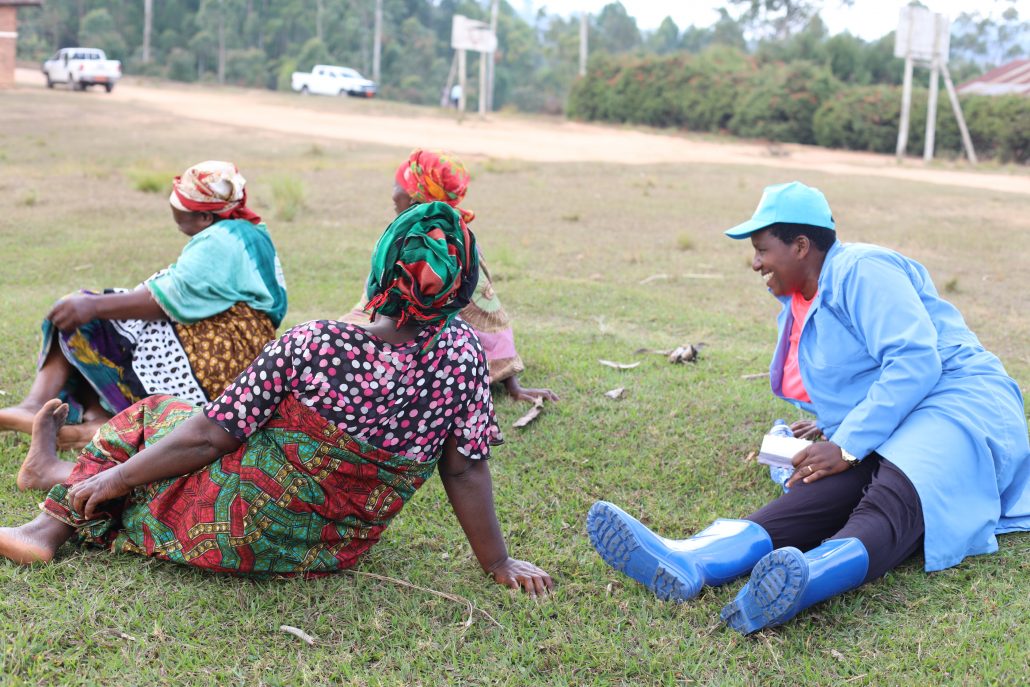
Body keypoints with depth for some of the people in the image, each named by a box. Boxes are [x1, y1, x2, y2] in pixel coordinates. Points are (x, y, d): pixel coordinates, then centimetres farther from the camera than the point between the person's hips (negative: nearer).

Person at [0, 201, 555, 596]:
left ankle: (54, 524, 40)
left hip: (237, 538, -5)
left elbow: (210, 436, -15)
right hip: (334, 554, 5)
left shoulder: (311, 346, -24)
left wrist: (116, 477, -1)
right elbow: (465, 468, -11)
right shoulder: (462, 353, -16)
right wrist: (499, 564, 2)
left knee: (150, 414, 21)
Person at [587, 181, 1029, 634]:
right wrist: (832, 425, 17)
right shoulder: (797, 305, 18)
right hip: (885, 439, 6)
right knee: (828, 491, -25)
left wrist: (848, 446, -22)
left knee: (891, 499, -37)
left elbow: (915, 360, -21)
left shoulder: (861, 270, -10)